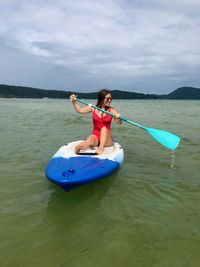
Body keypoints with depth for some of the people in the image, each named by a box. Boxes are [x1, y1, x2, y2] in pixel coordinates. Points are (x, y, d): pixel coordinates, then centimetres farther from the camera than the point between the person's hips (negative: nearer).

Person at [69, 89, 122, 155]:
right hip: (95, 136, 0)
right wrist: (74, 101, -1)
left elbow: (119, 123, -13)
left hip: (106, 139, 0)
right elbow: (79, 110, 13)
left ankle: (101, 148, -46)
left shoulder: (111, 110, -2)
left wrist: (118, 118, -35)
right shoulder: (93, 108, 4)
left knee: (104, 128, -33)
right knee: (90, 140, -34)